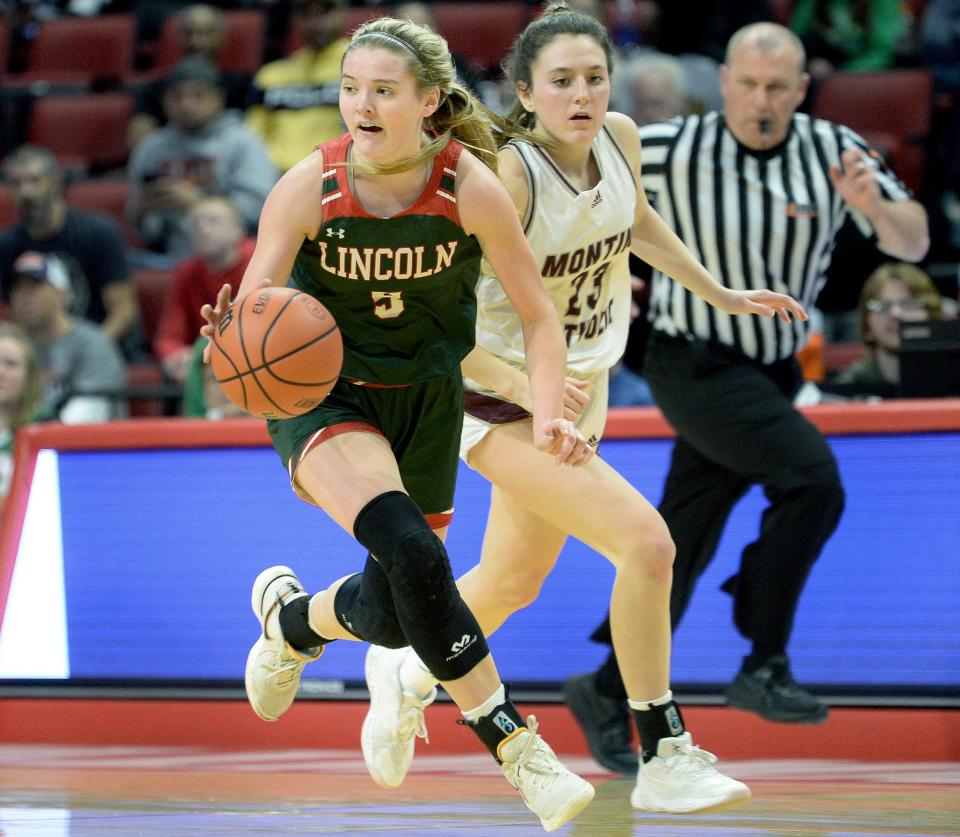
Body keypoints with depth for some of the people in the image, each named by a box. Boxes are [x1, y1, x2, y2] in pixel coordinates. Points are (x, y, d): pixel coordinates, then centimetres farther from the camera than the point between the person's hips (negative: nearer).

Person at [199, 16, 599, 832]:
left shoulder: (470, 188, -18)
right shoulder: (308, 188, -19)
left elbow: (538, 315, -9)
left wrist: (549, 414, -24)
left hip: (426, 398, 3)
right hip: (324, 392, -2)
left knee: (395, 612, 6)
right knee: (409, 551, -28)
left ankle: (290, 618, 41)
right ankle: (513, 744, -18)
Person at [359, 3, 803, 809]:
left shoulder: (619, 137, -6)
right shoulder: (507, 176, -27)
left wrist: (722, 294, 21)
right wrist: (525, 385, -33)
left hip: (581, 394, 8)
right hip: (505, 405, -8)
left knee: (513, 583, 24)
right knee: (647, 540, -22)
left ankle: (409, 672, 53)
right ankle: (663, 760, -10)